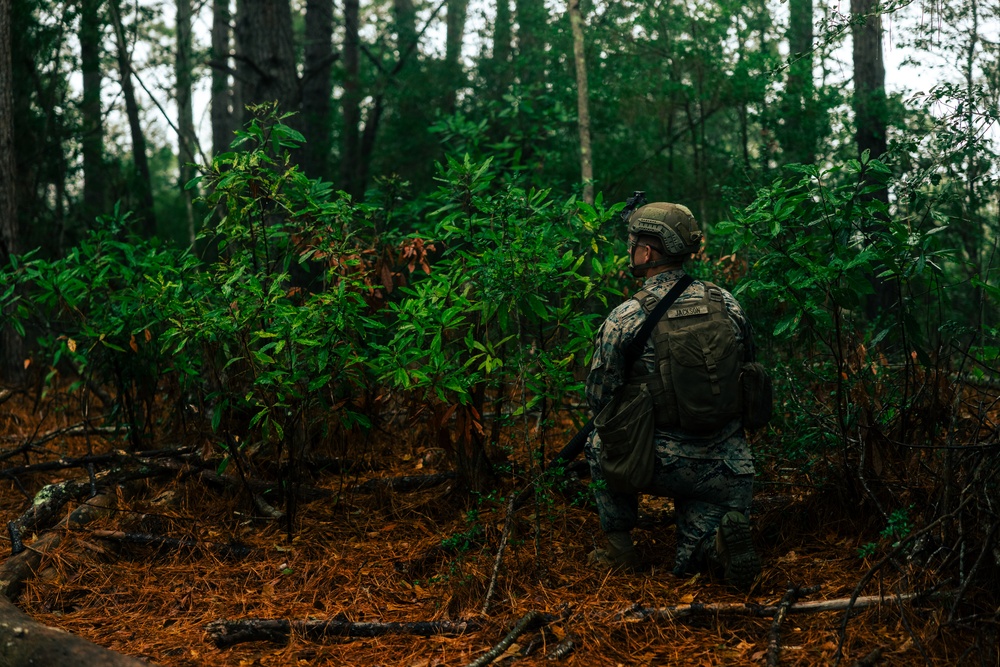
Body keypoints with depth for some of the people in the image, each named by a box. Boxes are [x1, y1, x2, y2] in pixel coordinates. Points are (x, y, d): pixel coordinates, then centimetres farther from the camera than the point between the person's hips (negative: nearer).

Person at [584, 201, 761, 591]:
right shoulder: (725, 303, 2)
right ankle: (710, 539, -7)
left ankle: (619, 547, 23)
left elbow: (599, 401, 0)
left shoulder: (623, 319, -10)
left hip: (661, 467, -3)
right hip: (728, 472, 4)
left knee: (600, 443, 27)